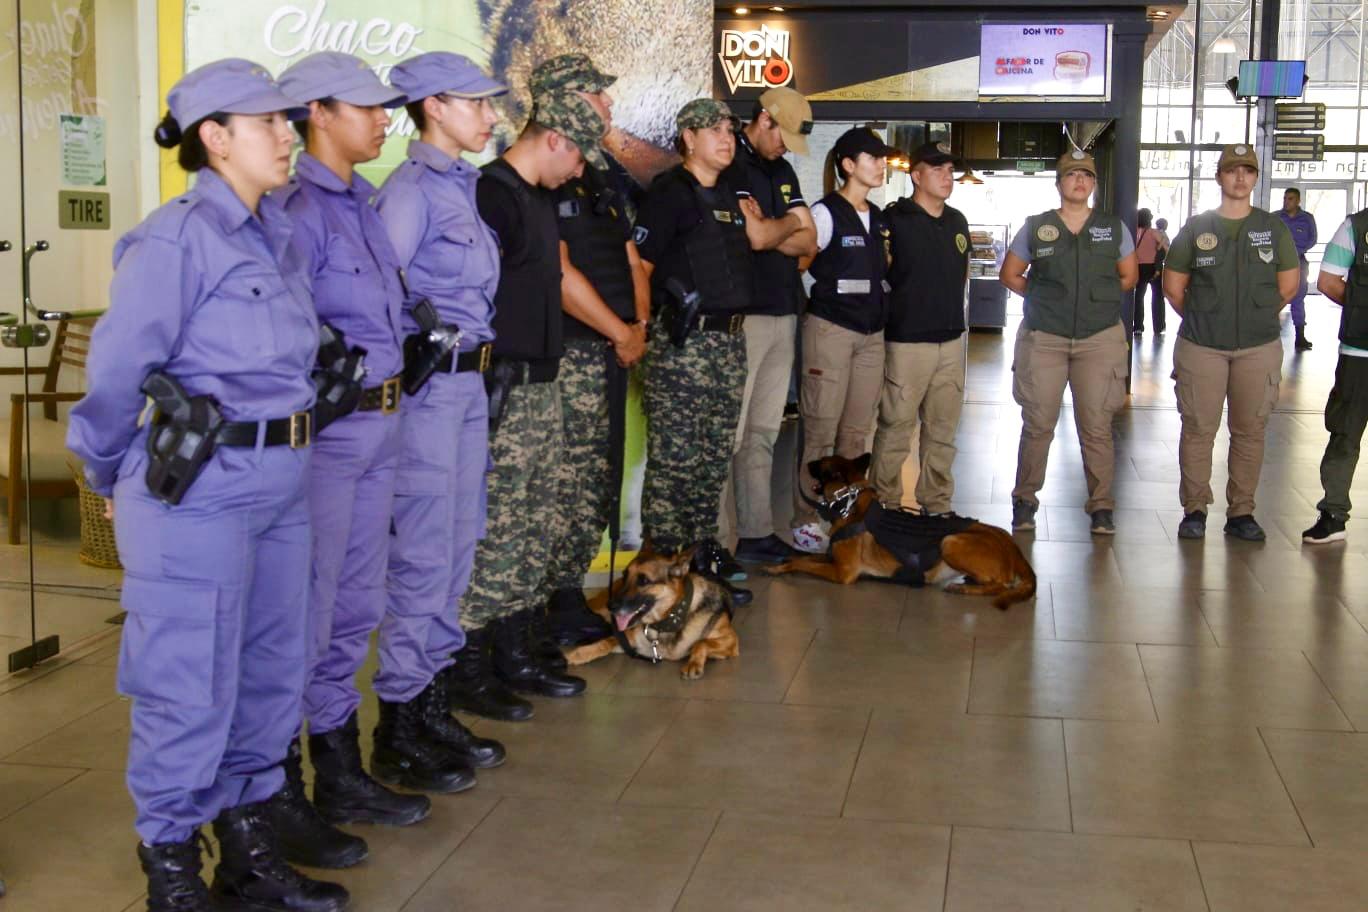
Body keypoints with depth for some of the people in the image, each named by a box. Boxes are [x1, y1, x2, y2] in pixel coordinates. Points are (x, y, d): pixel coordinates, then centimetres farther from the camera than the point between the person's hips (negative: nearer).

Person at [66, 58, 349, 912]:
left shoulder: (276, 233, 10)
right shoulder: (177, 239, -13)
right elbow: (117, 371, -9)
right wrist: (111, 477, 2)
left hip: (282, 479, 8)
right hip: (199, 484, -8)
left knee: (273, 671, 15)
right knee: (191, 684, 2)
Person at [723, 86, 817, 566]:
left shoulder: (783, 171, 18)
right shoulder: (731, 166, -8)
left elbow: (808, 242, 13)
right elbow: (757, 235, -18)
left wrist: (769, 231, -7)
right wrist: (790, 222, 3)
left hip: (783, 314, 8)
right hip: (742, 314, -8)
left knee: (763, 434, 11)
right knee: (730, 435, -8)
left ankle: (757, 532, 16)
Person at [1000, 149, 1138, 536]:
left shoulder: (1114, 228, 8)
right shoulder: (1035, 228, 5)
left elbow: (1128, 276, 17)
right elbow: (1009, 274, 12)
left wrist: (1100, 300, 8)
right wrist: (1042, 298, 5)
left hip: (1099, 340, 1)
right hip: (1044, 339, 0)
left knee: (1096, 427, 1)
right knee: (1037, 424, 2)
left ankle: (1101, 506, 9)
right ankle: (1024, 501, 14)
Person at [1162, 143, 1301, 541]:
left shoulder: (1273, 228, 7)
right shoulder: (1195, 228, 4)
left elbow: (1288, 284, 14)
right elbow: (1173, 285, 10)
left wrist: (1259, 317, 11)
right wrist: (1199, 319, 10)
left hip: (1259, 348, 1)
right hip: (1202, 348, -1)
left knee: (1250, 430, 5)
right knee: (1198, 428, 0)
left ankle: (1241, 511, 14)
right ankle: (1194, 509, 10)